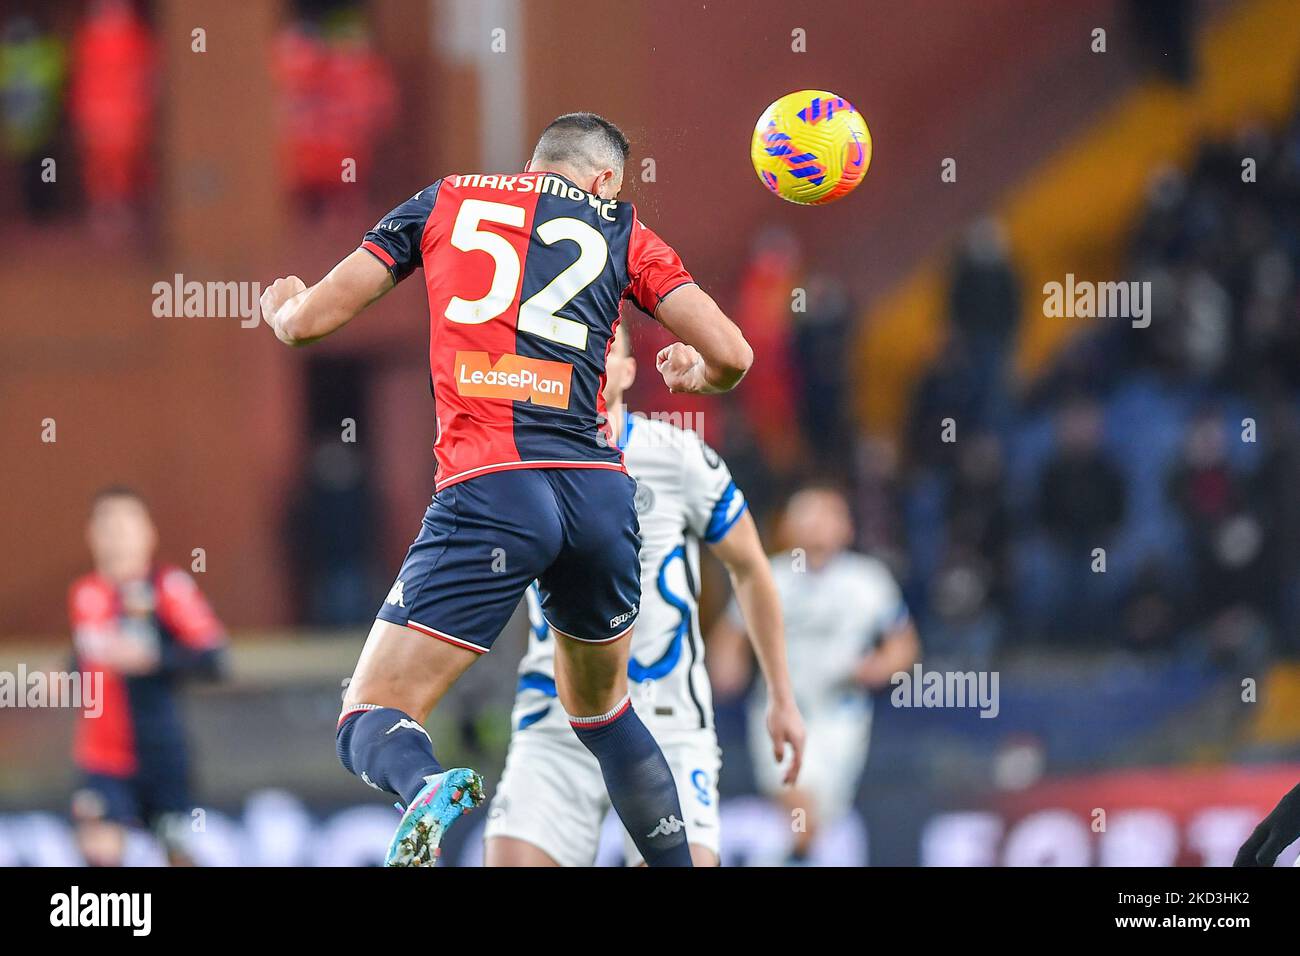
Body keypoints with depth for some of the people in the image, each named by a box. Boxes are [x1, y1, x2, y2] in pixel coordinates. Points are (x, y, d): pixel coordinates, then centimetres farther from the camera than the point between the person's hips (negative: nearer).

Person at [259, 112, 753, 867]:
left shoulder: (444, 202, 16)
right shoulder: (618, 228, 17)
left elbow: (310, 321, 14)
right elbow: (731, 354, 10)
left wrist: (283, 307, 39)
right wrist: (695, 373, 35)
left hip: (491, 490, -3)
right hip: (601, 491, 3)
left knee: (374, 719, -3)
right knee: (602, 709, 28)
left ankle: (427, 789, -38)